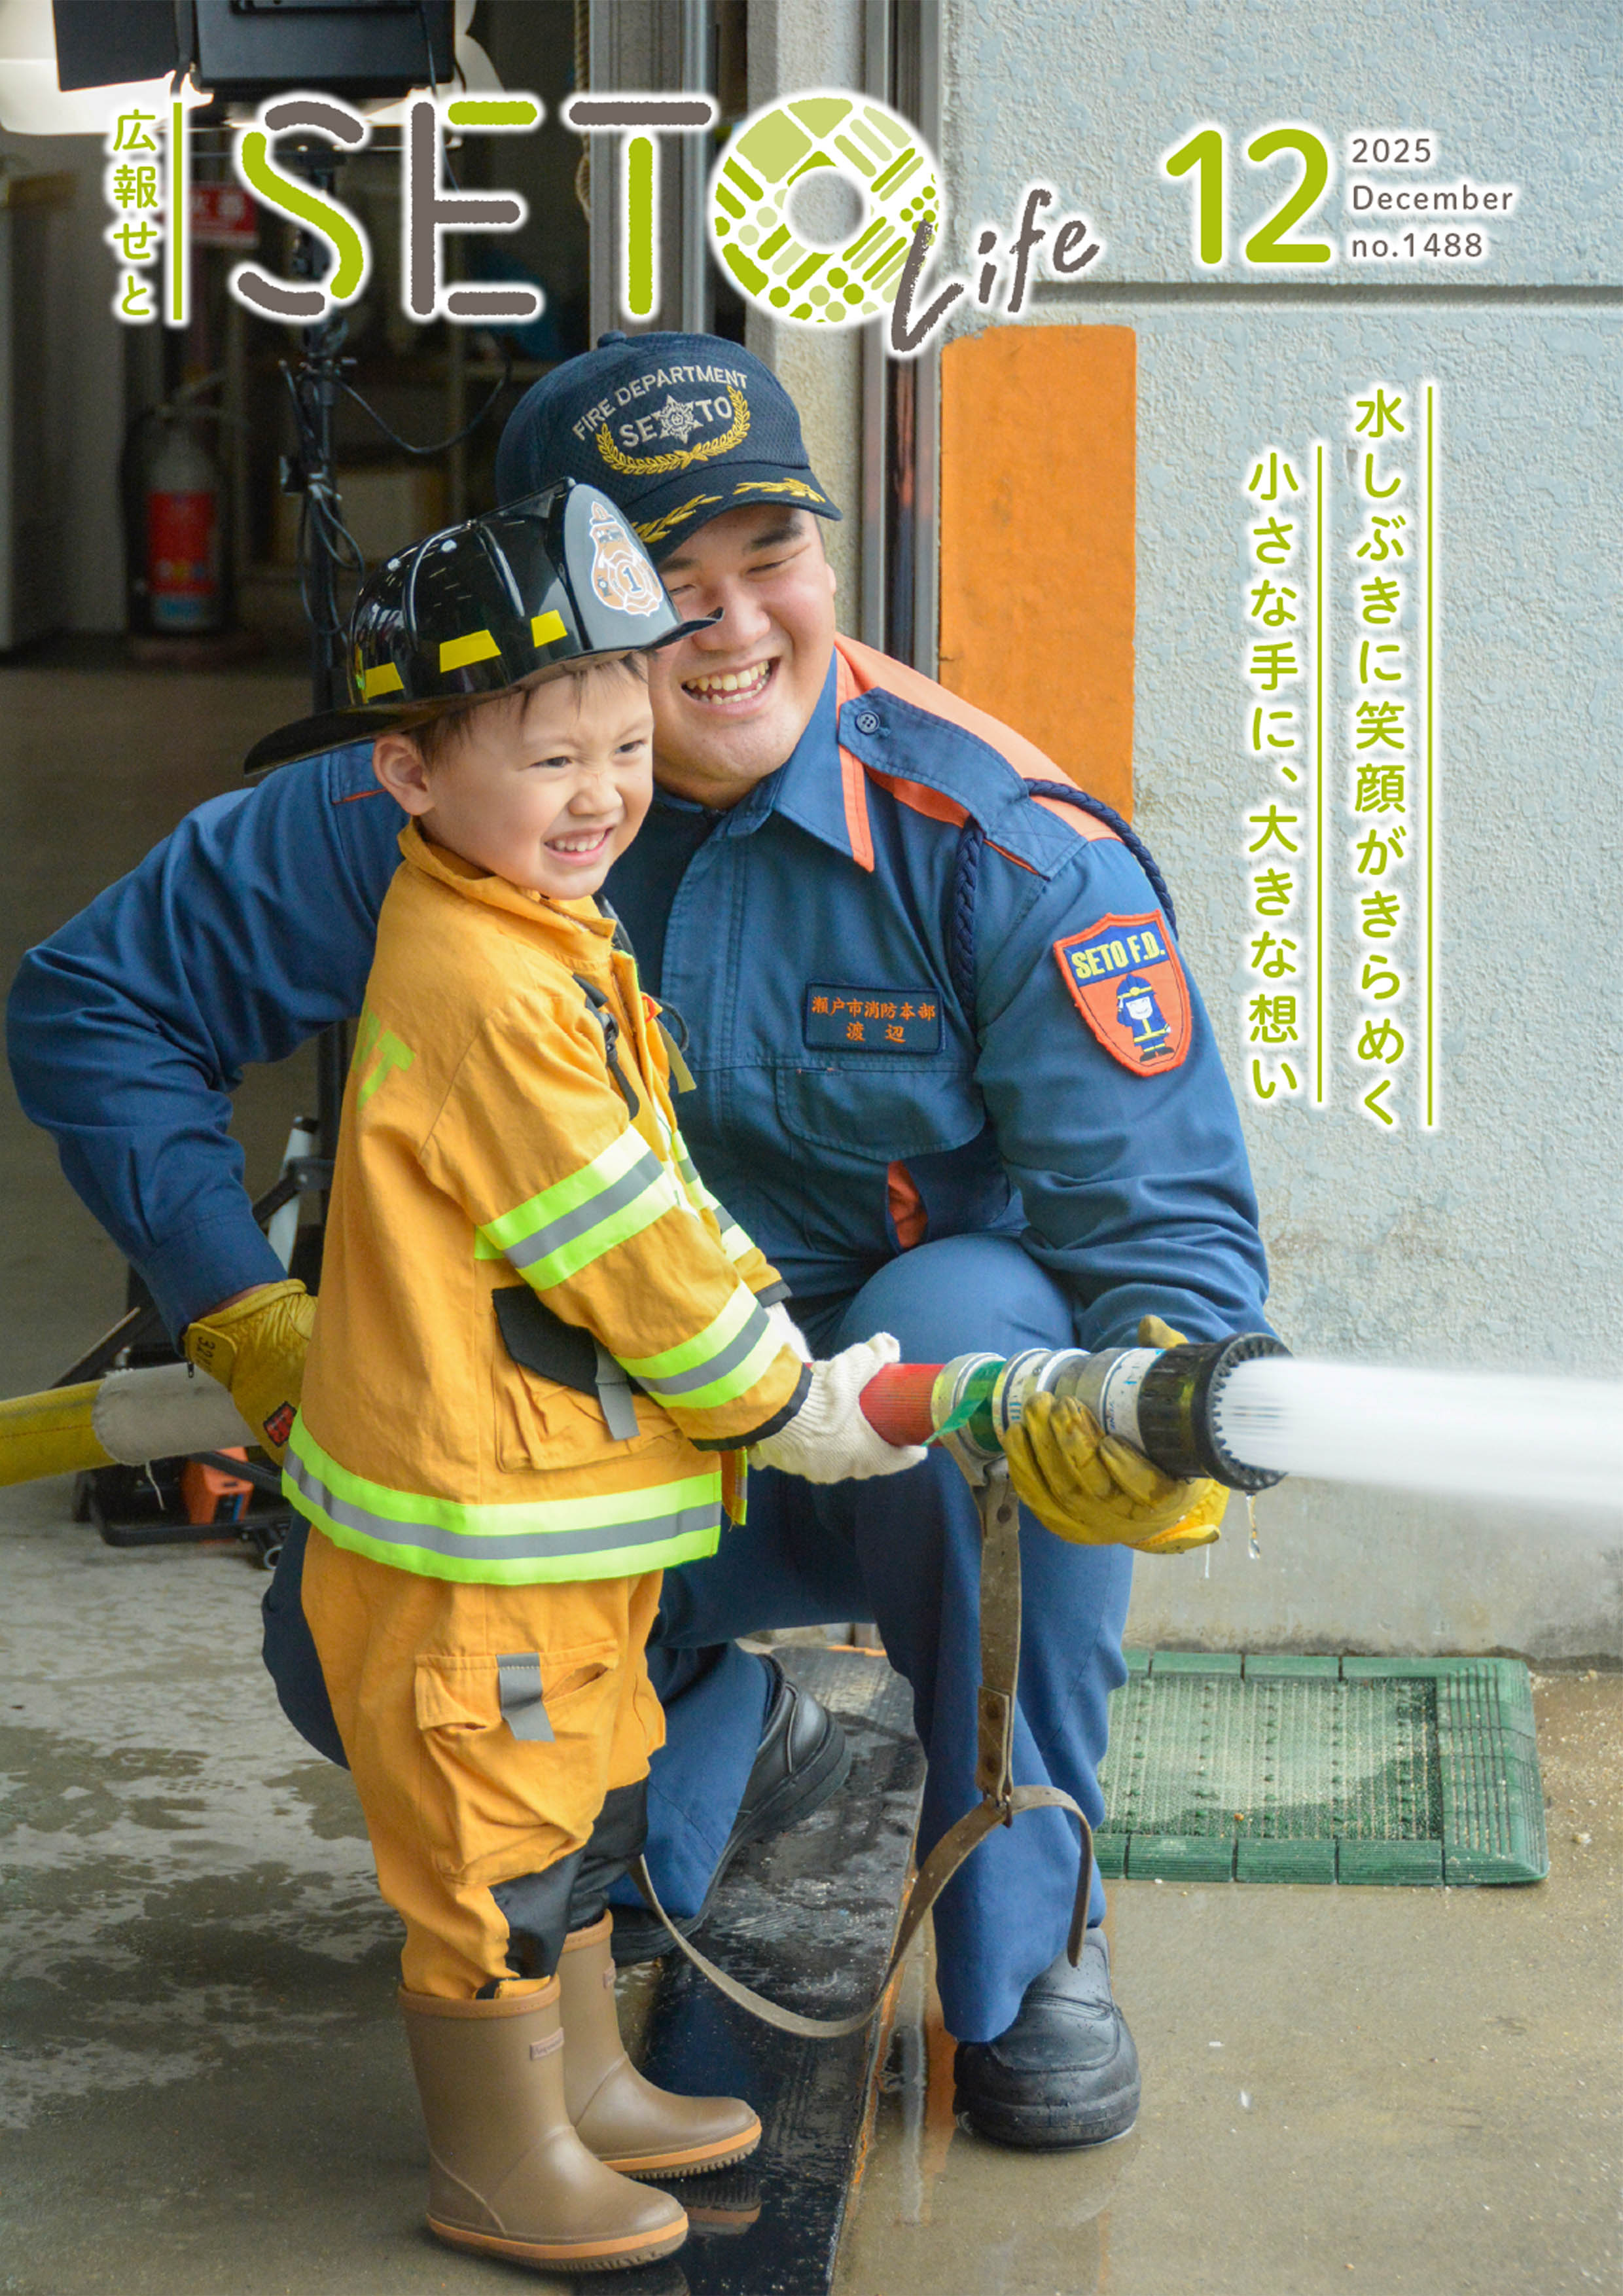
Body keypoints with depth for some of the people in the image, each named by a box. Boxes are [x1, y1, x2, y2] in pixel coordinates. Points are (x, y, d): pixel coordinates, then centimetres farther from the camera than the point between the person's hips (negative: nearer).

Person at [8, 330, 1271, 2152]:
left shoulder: (1001, 846, -20)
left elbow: (1170, 1225, -21)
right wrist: (244, 1309, -13)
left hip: (929, 1452, -2)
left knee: (969, 1320, -37)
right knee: (348, 1634, -22)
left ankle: (1024, 1941, -16)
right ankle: (705, 1751, 16)